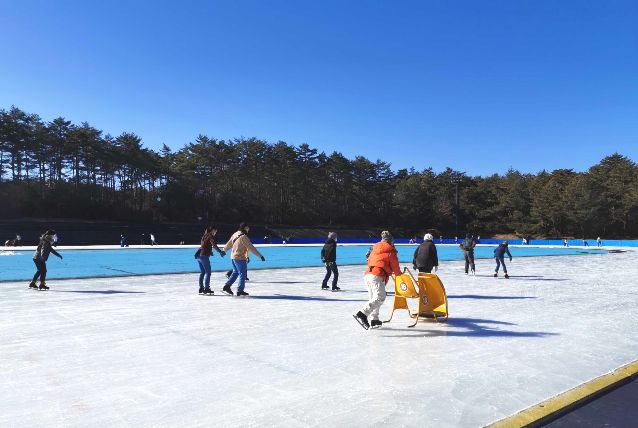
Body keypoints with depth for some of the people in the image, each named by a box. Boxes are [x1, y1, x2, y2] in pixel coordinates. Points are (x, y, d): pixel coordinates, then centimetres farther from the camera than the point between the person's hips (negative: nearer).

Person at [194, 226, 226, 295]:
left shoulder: (204, 236, 18)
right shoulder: (210, 236, -8)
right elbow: (214, 245, -20)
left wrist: (210, 251, 32)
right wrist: (220, 252, -21)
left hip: (199, 255, 9)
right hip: (204, 256, -9)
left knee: (202, 272, 14)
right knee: (208, 272, -5)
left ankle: (201, 288, 15)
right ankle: (206, 288, -8)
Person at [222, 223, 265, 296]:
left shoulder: (235, 234, 9)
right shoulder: (243, 237, -18)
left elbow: (228, 244, 21)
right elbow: (251, 248, -21)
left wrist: (224, 250, 41)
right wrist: (260, 256, -19)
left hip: (233, 257, 9)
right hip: (240, 258, -9)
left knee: (235, 273, 21)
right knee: (243, 274, 1)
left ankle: (227, 286, 21)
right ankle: (240, 291, 5)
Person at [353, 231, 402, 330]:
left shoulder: (374, 249, 25)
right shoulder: (390, 251, 6)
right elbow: (395, 266, 8)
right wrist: (399, 273, 31)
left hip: (367, 274, 8)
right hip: (377, 276, -8)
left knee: (373, 298, 18)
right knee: (380, 298, -15)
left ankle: (374, 320, 17)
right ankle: (362, 314, -30)